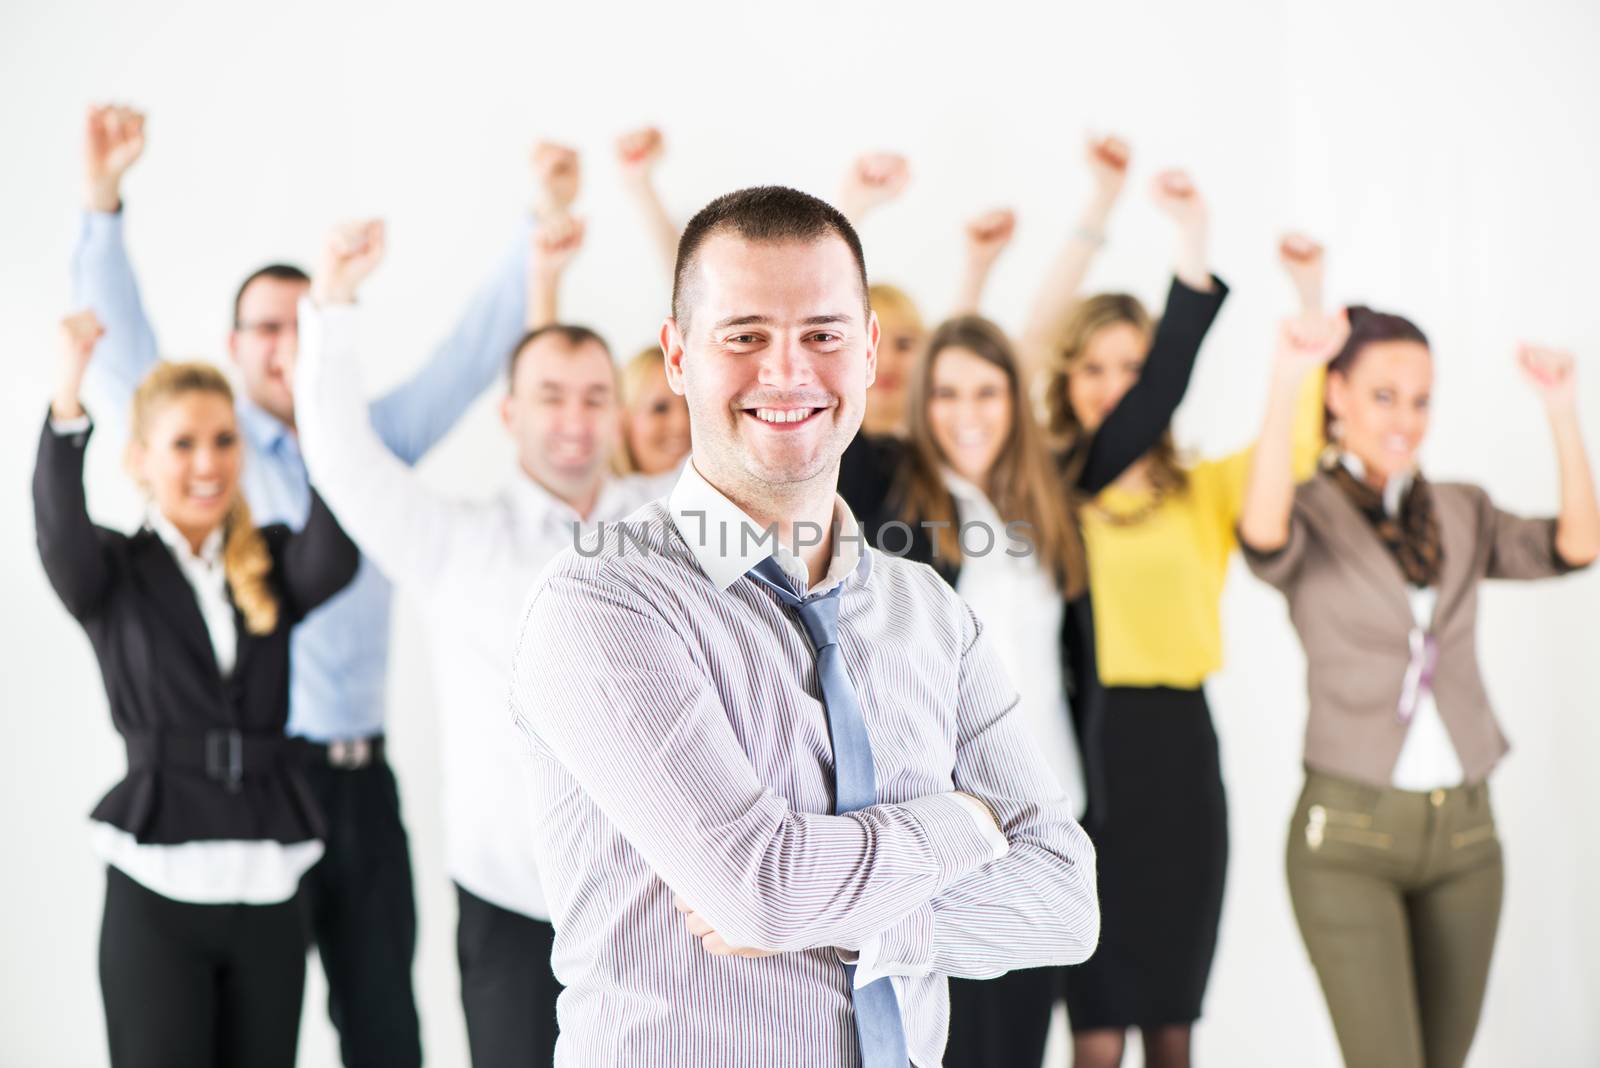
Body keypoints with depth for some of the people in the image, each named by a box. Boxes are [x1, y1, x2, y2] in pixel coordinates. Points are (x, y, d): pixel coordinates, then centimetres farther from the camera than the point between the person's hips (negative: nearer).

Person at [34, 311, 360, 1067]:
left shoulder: (272, 565, 8)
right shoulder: (114, 571, 2)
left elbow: (335, 557, -14)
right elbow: (59, 533, -20)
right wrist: (67, 401, -37)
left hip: (266, 889, 3)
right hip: (156, 891, -2)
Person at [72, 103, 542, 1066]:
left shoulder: (375, 443, 11)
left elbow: (476, 348, 7)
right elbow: (120, 343, -7)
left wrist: (542, 220, -3)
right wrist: (104, 202, -21)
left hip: (360, 774, 3)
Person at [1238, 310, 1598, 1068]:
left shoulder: (1462, 513, 9)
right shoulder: (1307, 517, -4)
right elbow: (1263, 533, -29)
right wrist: (1284, 385, -40)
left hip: (1465, 832, 5)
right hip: (1348, 836, -5)